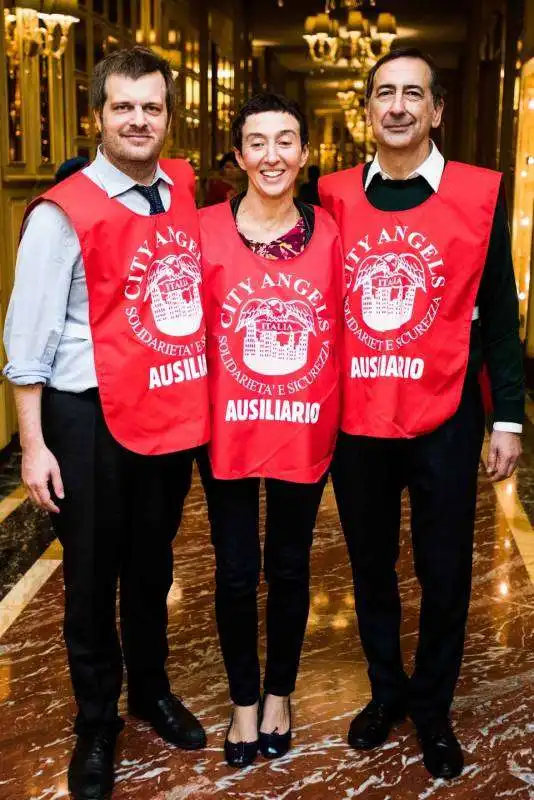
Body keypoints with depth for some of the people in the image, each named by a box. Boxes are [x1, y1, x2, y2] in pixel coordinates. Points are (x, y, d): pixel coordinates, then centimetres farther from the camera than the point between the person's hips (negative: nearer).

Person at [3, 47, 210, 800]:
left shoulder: (184, 191, 4)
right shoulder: (63, 213, -11)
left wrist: (206, 395, 7)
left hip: (174, 412, 5)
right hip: (93, 419, -4)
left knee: (153, 567, 21)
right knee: (93, 577, 11)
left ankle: (153, 689, 43)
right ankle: (96, 722, 32)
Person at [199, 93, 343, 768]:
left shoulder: (327, 232, 0)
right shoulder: (206, 228, -5)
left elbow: (341, 330, 6)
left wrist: (341, 416, 1)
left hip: (306, 430, 1)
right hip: (228, 430, -1)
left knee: (289, 568, 15)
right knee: (235, 573, 11)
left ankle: (280, 694, 38)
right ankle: (244, 700, 34)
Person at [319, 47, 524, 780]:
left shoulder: (479, 194, -3)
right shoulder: (333, 196, 2)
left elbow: (498, 316, 0)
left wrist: (508, 417, -2)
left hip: (443, 422, -2)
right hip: (354, 422, 2)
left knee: (445, 574, 9)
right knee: (370, 568, 16)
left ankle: (433, 708, 32)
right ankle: (387, 690, 38)